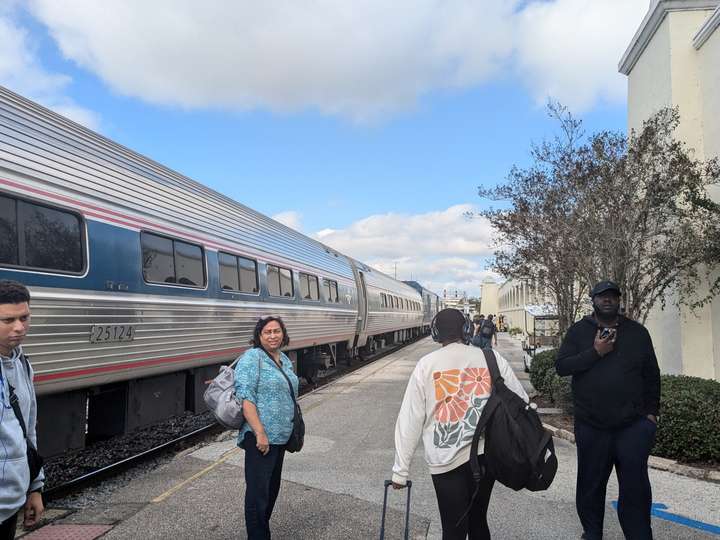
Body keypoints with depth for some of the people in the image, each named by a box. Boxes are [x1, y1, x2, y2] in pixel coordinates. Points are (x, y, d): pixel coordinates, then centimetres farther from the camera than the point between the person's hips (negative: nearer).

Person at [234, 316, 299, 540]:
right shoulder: (252, 358, -13)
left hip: (280, 437, 9)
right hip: (260, 438, -9)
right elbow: (245, 397, -20)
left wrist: (294, 431, 22)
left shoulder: (285, 360, 13)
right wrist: (260, 433, -24)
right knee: (258, 491, -2)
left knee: (272, 487, 18)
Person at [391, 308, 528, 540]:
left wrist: (400, 470, 2)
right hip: (486, 453, 3)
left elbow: (410, 419, -3)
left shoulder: (426, 364, -3)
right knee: (478, 520, 21)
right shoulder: (492, 358, 1)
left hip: (446, 460, -2)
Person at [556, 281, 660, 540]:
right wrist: (595, 352, -15)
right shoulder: (579, 331, 2)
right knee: (591, 484, 10)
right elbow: (561, 366, -6)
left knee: (636, 486, 1)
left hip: (633, 424, 1)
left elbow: (651, 375, 11)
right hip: (591, 425, 0)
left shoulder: (637, 332, 7)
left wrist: (651, 411, 6)